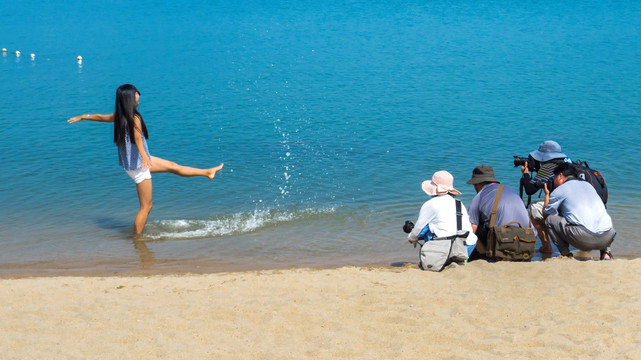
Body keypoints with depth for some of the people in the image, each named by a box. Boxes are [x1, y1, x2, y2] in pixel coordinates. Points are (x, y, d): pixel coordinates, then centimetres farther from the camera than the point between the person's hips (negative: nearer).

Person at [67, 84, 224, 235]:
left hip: (139, 162, 10)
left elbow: (101, 117, 17)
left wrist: (82, 117, 35)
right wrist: (144, 155, -59)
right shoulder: (134, 118, -24)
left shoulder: (118, 116, 2)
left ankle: (207, 172, 34)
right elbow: (137, 137, -42)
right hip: (138, 166, -10)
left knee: (173, 166, 21)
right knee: (146, 207, -2)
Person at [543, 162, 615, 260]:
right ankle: (605, 251, 20)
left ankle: (566, 255, 5)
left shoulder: (559, 191, 9)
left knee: (550, 220, 12)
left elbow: (545, 214, 20)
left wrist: (547, 195, 37)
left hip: (584, 239, -6)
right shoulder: (588, 184, 27)